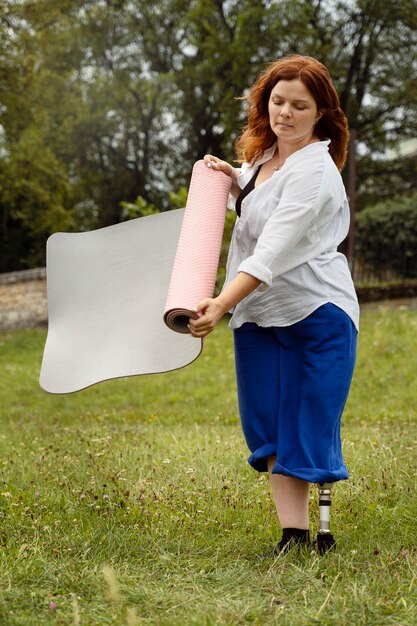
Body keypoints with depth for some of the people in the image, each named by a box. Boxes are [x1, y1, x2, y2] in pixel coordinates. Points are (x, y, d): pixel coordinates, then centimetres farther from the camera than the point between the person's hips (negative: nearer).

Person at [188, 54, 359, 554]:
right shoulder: (263, 157, 9)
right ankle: (293, 533, 7)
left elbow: (273, 252, -28)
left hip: (315, 312, -8)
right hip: (258, 315, 8)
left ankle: (317, 532, 8)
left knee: (306, 428, -4)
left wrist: (222, 303, -37)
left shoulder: (313, 172, -18)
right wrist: (231, 178, 11)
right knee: (270, 427, 5)